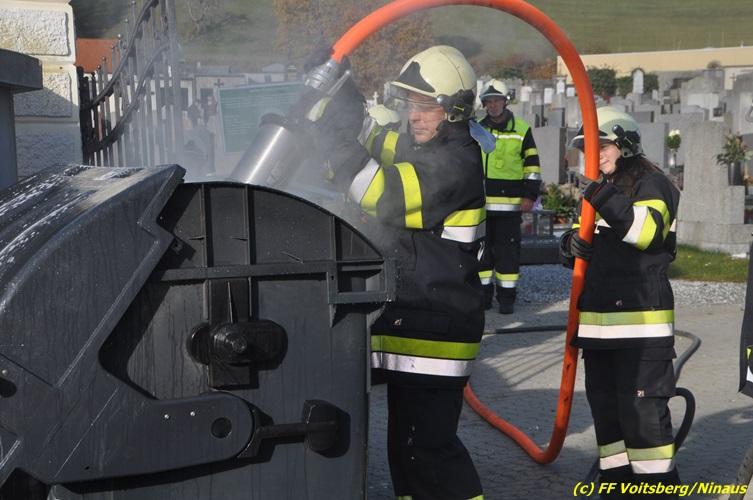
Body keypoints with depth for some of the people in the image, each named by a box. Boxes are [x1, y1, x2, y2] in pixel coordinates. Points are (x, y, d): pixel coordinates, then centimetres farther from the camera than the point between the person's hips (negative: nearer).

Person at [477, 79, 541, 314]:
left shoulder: (522, 129, 3)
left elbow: (532, 165, 4)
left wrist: (530, 195, -2)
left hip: (509, 203, -3)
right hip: (480, 203, 3)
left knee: (508, 250, 0)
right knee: (481, 248, 6)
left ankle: (506, 297, 6)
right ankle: (483, 294, 15)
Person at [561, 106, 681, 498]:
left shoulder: (651, 184, -5)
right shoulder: (598, 191, 19)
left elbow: (647, 231, -22)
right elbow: (578, 238, 20)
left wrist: (610, 203, -33)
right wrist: (572, 242, -3)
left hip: (641, 320, -8)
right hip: (598, 318, 8)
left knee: (642, 407, -11)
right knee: (605, 405, 12)